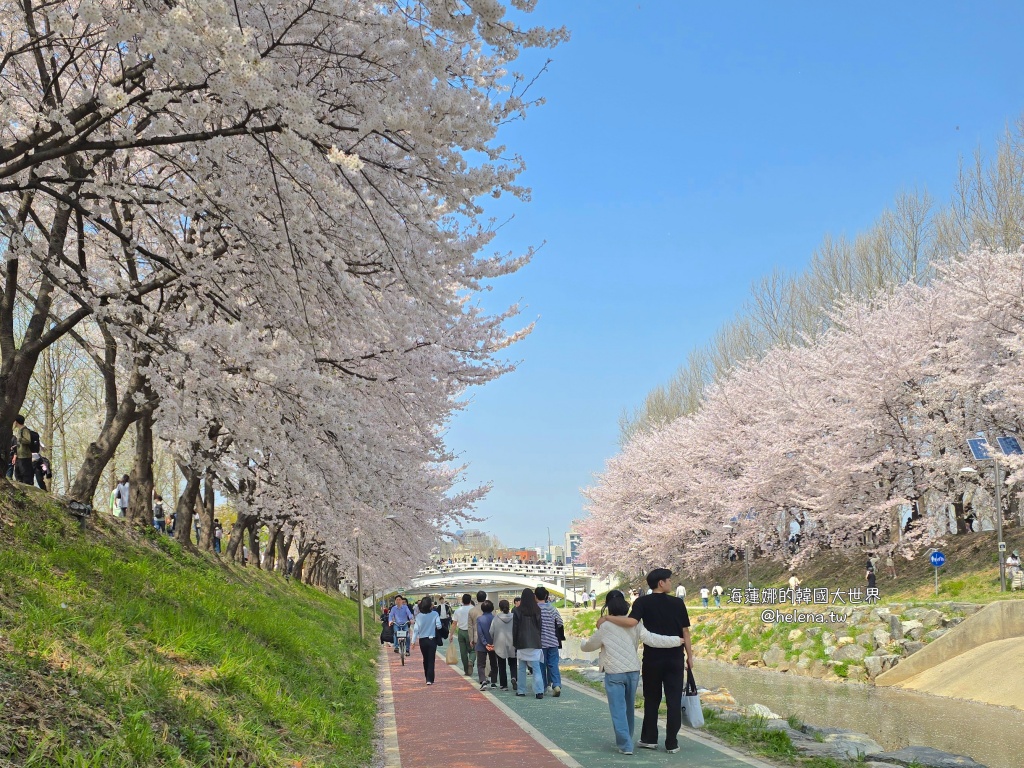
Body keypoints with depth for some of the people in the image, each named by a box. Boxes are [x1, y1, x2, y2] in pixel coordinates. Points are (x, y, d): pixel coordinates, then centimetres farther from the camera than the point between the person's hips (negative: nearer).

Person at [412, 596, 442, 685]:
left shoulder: (419, 616, -8)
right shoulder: (435, 614, -12)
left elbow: (416, 628, -9)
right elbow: (438, 626, -15)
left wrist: (413, 640, -7)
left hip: (422, 640, 2)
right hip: (432, 639, -2)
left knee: (425, 660, 18)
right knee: (431, 660, 3)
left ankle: (428, 678, 27)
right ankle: (430, 680, -7)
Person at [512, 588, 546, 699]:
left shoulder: (517, 611, -4)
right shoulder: (537, 610, 0)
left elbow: (515, 628, 0)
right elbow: (540, 626, 4)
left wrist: (515, 643, 8)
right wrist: (539, 641, 12)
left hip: (522, 643, -1)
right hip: (535, 643, 1)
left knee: (522, 669, 10)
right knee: (536, 668, -1)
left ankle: (521, 691, 13)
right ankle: (539, 691, -11)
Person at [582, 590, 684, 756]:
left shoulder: (606, 627, -8)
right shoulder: (635, 624, -1)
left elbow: (587, 646, 5)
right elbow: (651, 639, -10)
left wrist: (583, 644, 29)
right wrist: (677, 640, -4)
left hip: (614, 673, -4)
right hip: (633, 671, 4)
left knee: (618, 709, 0)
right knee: (629, 708, 19)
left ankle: (625, 745, -6)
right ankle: (626, 740, 31)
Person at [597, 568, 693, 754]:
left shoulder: (643, 602, -6)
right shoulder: (677, 603, 0)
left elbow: (631, 622, -23)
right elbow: (685, 631, 2)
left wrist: (607, 618, -14)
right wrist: (690, 656, 10)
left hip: (652, 658, 0)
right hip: (675, 658, 0)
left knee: (651, 699, 14)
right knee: (674, 700, 5)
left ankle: (649, 739, 21)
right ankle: (672, 743, 6)